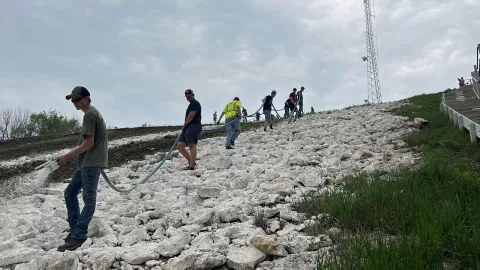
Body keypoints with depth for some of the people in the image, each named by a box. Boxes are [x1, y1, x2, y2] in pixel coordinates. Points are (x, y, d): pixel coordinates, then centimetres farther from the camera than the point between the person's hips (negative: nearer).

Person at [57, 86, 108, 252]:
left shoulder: (89, 115, -10)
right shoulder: (94, 113, 20)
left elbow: (89, 143, -18)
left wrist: (67, 156, -13)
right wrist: (73, 156, 21)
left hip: (92, 162, -11)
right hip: (87, 162, 11)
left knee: (89, 198, -14)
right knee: (70, 192, 13)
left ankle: (78, 236, -17)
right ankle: (76, 230, 13)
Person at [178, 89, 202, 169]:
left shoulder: (195, 103, -4)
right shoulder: (191, 104, 26)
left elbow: (191, 116, -13)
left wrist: (184, 126, -5)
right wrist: (184, 127, 10)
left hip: (193, 127, -10)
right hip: (187, 128, 10)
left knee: (192, 146, -12)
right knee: (180, 146, 4)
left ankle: (191, 167, -15)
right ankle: (191, 162, 11)